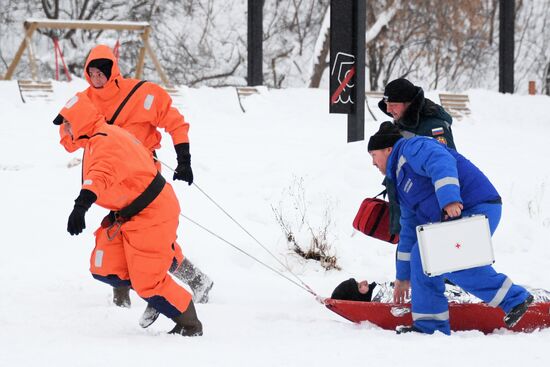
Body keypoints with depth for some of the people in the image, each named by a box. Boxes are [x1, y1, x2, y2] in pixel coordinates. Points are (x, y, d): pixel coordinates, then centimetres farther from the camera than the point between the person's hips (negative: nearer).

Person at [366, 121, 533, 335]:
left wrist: (449, 198, -41)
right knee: (421, 255, 6)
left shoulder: (412, 149, -4)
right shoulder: (400, 181, 26)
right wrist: (403, 276, 33)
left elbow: (441, 162, -27)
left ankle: (515, 299, -17)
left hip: (478, 209, -11)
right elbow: (409, 231, 31)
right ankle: (429, 325, 6)